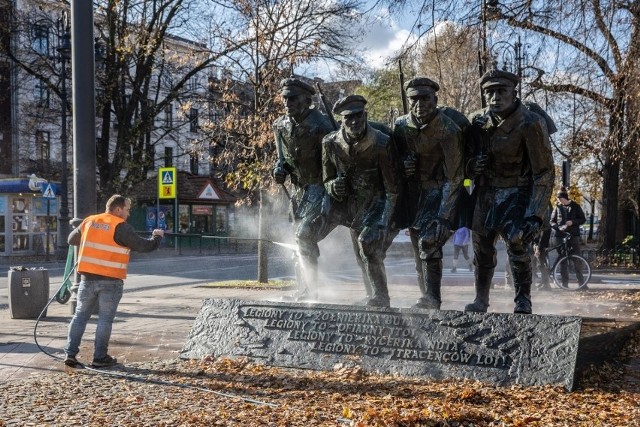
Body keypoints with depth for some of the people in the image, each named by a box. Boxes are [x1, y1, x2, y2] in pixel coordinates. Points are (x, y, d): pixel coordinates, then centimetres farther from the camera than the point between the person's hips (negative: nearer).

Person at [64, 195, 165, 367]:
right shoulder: (121, 227, -10)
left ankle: (70, 353, 10)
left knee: (80, 315, 13)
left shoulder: (89, 221, 8)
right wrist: (157, 237, 10)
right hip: (110, 281, -5)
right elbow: (143, 246, -8)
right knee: (105, 319, 5)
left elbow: (72, 239, 21)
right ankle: (100, 357, 8)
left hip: (88, 277, 5)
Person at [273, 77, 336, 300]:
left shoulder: (320, 126, -19)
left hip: (321, 188, -8)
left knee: (305, 235, -19)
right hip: (300, 189, 8)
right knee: (301, 239, 12)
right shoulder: (280, 125, 4)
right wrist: (280, 168, -3)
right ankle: (304, 290, 22)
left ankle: (308, 290, -9)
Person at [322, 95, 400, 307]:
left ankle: (380, 297, -15)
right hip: (351, 204, 6)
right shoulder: (330, 144, -6)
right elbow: (327, 180, 6)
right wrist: (333, 186, -19)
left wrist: (385, 221, -20)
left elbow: (392, 188, -14)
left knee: (369, 242, -24)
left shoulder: (382, 144, -18)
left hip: (378, 200, -6)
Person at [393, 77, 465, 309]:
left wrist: (444, 217, -25)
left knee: (429, 240, -20)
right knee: (418, 245, 6)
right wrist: (402, 163, -11)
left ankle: (432, 298, -13)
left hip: (440, 189, -6)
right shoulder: (401, 125, -3)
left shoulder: (448, 131, -20)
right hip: (413, 189, 6)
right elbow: (395, 153, 15)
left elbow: (454, 178, -19)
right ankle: (428, 299, 15)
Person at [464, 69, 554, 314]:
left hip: (518, 191, -5)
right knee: (481, 245, 4)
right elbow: (467, 159, 11)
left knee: (516, 241, -19)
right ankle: (481, 299, 19)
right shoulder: (478, 122, -5)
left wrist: (536, 215, -23)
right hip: (487, 189, 5)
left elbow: (544, 173, -19)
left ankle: (523, 300, -3)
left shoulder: (530, 125, -21)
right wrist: (472, 165, -14)